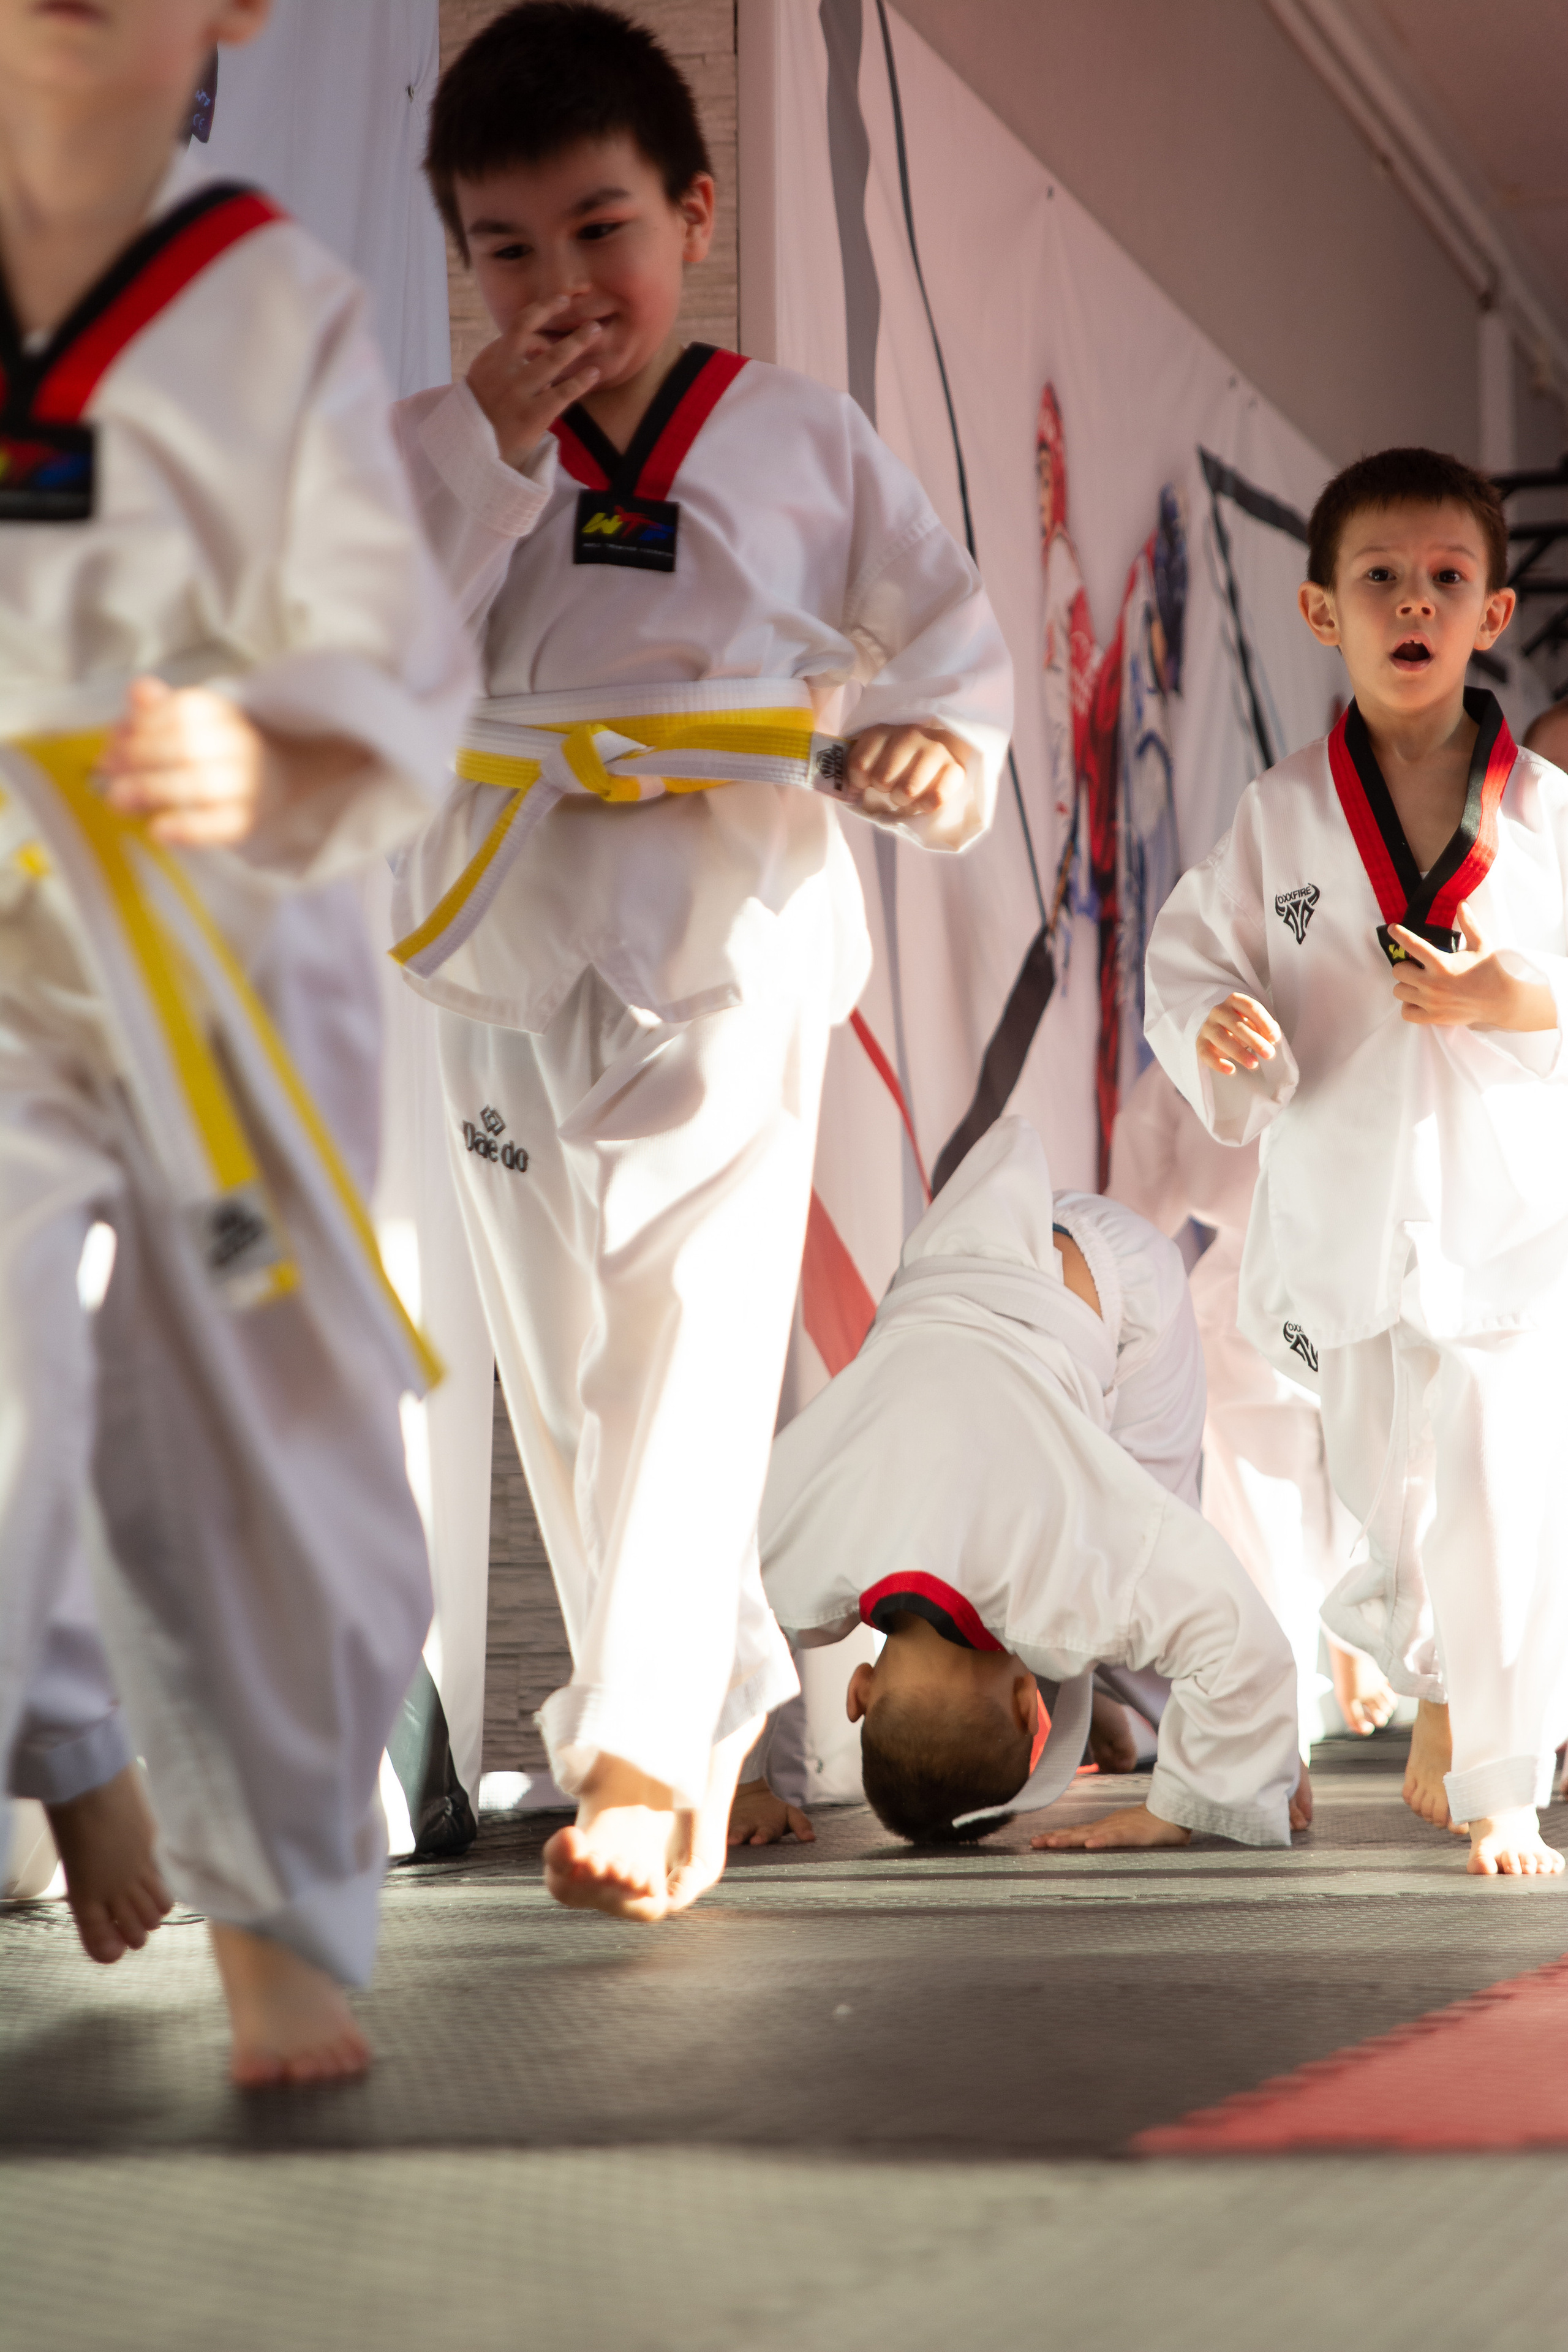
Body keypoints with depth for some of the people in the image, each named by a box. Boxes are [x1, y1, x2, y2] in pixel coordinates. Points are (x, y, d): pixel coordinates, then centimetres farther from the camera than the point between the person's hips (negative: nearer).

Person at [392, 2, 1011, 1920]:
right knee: (559, 1369, 10)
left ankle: (646, 1750, -19)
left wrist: (940, 740, -12)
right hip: (512, 950, 4)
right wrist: (489, 446, -13)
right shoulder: (443, 452, 7)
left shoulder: (801, 440, 5)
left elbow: (946, 624, 9)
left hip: (729, 946, -3)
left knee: (696, 1338, -15)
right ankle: (726, 1707, 25)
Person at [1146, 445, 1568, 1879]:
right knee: (1383, 1497, 13)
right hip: (1342, 1212, 1)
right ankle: (1439, 1697, 39)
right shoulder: (1284, 811, 2)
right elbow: (1189, 953, 3)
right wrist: (1214, 1029, -17)